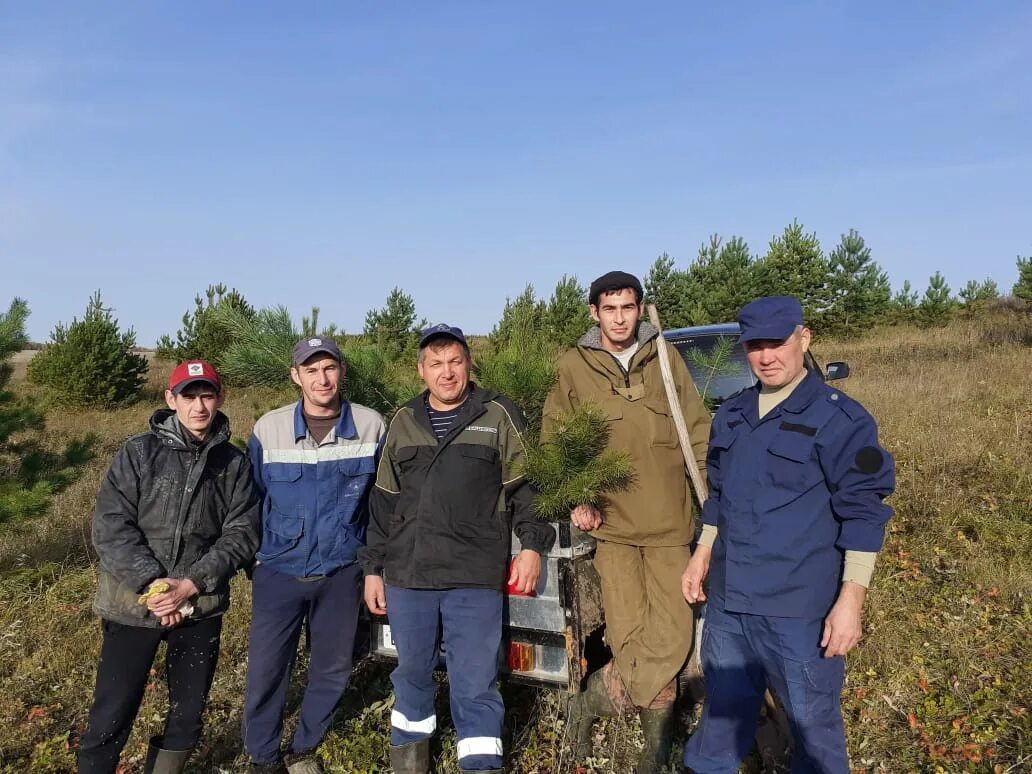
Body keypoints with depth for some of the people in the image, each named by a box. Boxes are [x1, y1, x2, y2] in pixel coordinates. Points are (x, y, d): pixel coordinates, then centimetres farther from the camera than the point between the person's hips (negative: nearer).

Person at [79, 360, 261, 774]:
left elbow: (242, 533, -3)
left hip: (201, 607, 2)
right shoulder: (139, 451, -3)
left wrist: (191, 585, -15)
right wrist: (151, 583, -18)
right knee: (111, 717, 2)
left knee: (189, 712, 14)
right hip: (134, 603, -2)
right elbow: (110, 525, -8)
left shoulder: (234, 463, 1)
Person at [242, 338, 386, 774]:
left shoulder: (371, 427, -8)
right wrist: (252, 564, 9)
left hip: (341, 574, 1)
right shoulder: (268, 430, -8)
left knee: (332, 670, 14)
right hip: (278, 572, 0)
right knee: (265, 672, 6)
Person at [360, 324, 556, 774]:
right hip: (407, 576, 4)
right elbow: (384, 503, 13)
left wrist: (532, 545, -8)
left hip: (475, 578, -3)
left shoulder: (498, 415, 1)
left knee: (476, 685, 0)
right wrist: (373, 568, 12)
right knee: (412, 672, 19)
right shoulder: (403, 423, 10)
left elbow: (524, 486, 2)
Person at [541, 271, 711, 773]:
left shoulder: (666, 357, 3)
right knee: (629, 640, -2)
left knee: (670, 637, 0)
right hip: (612, 523, -1)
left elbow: (698, 435, 7)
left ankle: (589, 704, 21)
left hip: (669, 522, 2)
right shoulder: (574, 366, 0)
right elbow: (554, 441, 8)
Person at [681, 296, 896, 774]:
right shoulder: (731, 415, 9)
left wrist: (851, 599, -16)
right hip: (727, 599, 6)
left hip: (799, 608, -6)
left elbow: (862, 512, -12)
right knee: (722, 710, 21)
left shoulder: (839, 418, -10)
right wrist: (703, 554, 16)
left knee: (812, 723, 10)